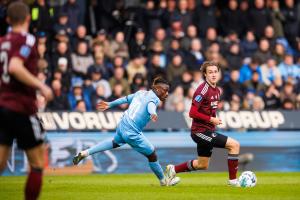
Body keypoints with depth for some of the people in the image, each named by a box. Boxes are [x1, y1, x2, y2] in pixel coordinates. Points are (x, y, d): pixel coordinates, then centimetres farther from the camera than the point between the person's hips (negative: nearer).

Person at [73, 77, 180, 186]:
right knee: (151, 155, 8)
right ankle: (164, 180, 24)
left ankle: (85, 153, 36)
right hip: (132, 133, -8)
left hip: (121, 126, 8)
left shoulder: (141, 93, 9)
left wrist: (110, 104, 36)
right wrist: (153, 114, -59)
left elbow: (126, 99, 22)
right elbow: (150, 105, -37)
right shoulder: (154, 98, -13)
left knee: (115, 142, 39)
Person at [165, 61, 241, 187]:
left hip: (208, 131, 10)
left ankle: (173, 170, 34)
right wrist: (211, 119, -19)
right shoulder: (203, 90, -17)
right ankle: (233, 180, -8)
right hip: (200, 131, -10)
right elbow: (192, 113, -21)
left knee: (202, 165, 20)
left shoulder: (217, 91, 10)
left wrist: (214, 121, 7)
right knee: (234, 145, -16)